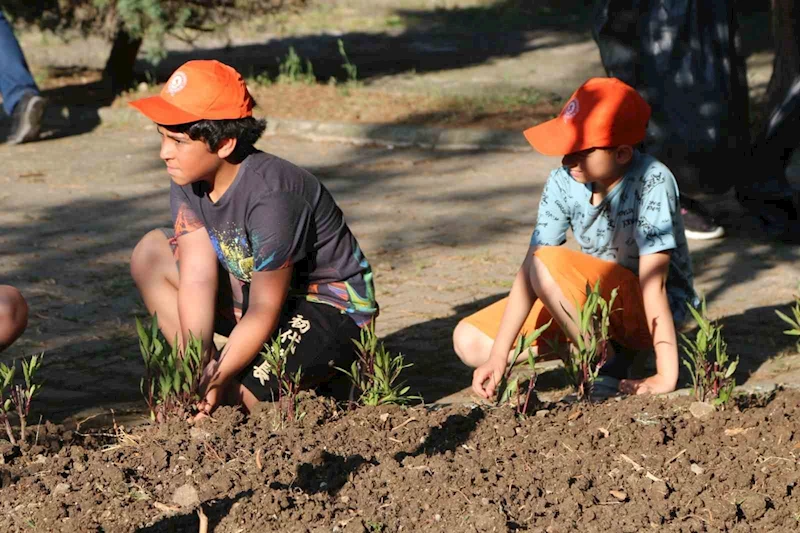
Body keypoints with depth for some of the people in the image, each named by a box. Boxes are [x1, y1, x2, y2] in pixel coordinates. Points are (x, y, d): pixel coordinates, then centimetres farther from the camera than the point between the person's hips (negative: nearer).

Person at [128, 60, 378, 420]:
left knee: (237, 396, -27)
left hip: (332, 311, -8)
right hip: (258, 290, 8)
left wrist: (216, 380, -33)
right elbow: (197, 278, -14)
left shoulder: (269, 197, -32)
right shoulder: (187, 182, -8)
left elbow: (265, 313, -27)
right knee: (150, 254, -2)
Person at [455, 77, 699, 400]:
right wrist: (499, 356, -21)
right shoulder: (563, 182, -12)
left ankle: (607, 366, -13)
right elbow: (528, 271, -15)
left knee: (549, 264, -32)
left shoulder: (652, 182, -27)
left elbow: (652, 284, -31)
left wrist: (666, 377, -31)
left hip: (648, 311, -7)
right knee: (469, 341, -3)